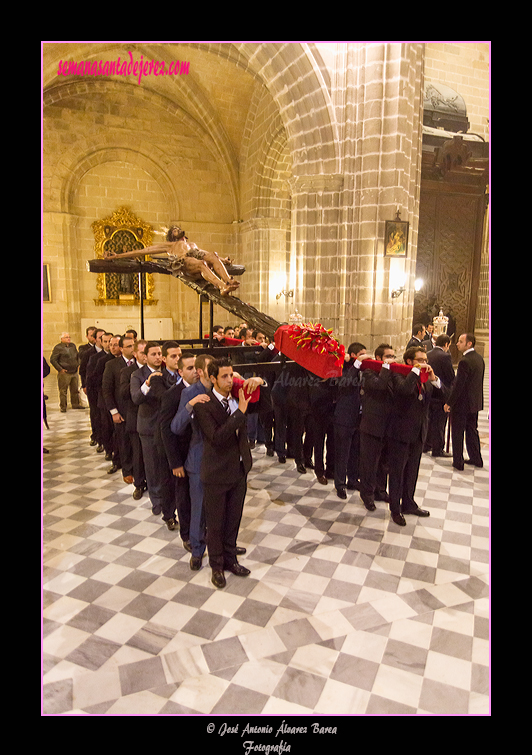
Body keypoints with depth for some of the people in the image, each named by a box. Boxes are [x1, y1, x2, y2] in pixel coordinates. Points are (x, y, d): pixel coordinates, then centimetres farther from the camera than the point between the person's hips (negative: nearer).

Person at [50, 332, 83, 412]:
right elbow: (52, 360, -9)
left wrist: (78, 365, 16)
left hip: (74, 372, 6)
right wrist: (60, 369, -13)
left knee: (75, 390, 13)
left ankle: (75, 404, 25)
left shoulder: (73, 345, 12)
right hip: (64, 373, -6)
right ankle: (63, 407, 8)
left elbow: (77, 356, 27)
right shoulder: (58, 347, -8)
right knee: (63, 391, -1)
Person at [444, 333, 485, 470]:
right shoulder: (479, 358, 6)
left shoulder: (465, 361, -22)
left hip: (462, 403, -8)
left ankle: (458, 462, 11)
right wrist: (478, 399, 21)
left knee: (457, 433, 4)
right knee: (472, 430, 20)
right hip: (475, 402, 9)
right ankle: (476, 459, 30)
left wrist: (449, 403, -15)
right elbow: (479, 381, 13)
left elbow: (459, 385, -22)